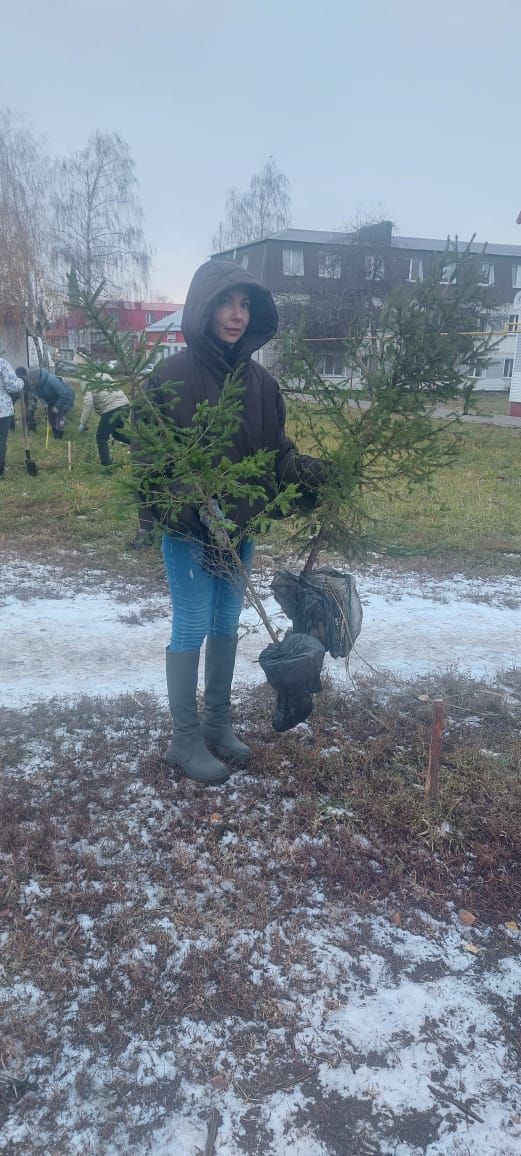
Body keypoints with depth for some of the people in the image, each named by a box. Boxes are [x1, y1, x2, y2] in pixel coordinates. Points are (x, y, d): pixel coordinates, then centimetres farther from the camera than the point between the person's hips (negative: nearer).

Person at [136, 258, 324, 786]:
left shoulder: (258, 380, 4)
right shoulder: (171, 377, -12)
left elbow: (276, 446, 9)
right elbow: (147, 452, -12)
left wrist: (303, 470, -11)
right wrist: (153, 515, -21)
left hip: (240, 525, 6)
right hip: (187, 530, -5)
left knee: (226, 625, 15)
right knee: (192, 628, 1)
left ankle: (217, 723, 31)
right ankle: (185, 739, 17)